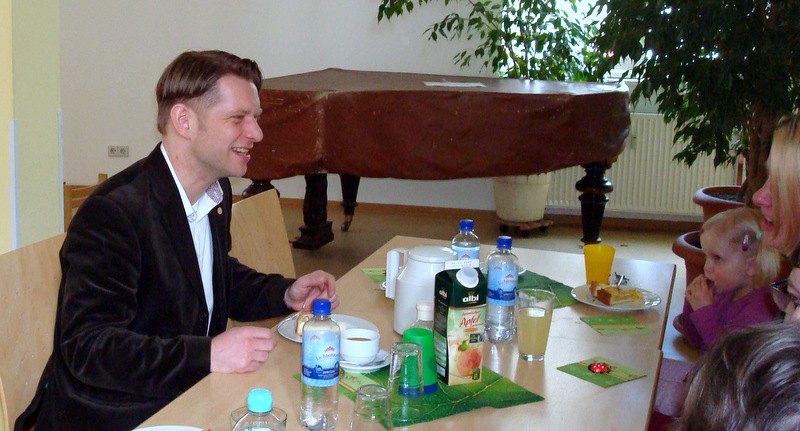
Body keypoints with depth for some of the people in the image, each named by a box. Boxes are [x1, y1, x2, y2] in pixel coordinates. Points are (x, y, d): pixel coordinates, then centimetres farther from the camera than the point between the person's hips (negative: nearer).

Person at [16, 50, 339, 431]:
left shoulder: (216, 192, 6)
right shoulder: (112, 213, -21)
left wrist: (285, 293, 4)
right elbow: (87, 347, -26)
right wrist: (208, 355, -34)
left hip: (186, 398, 9)